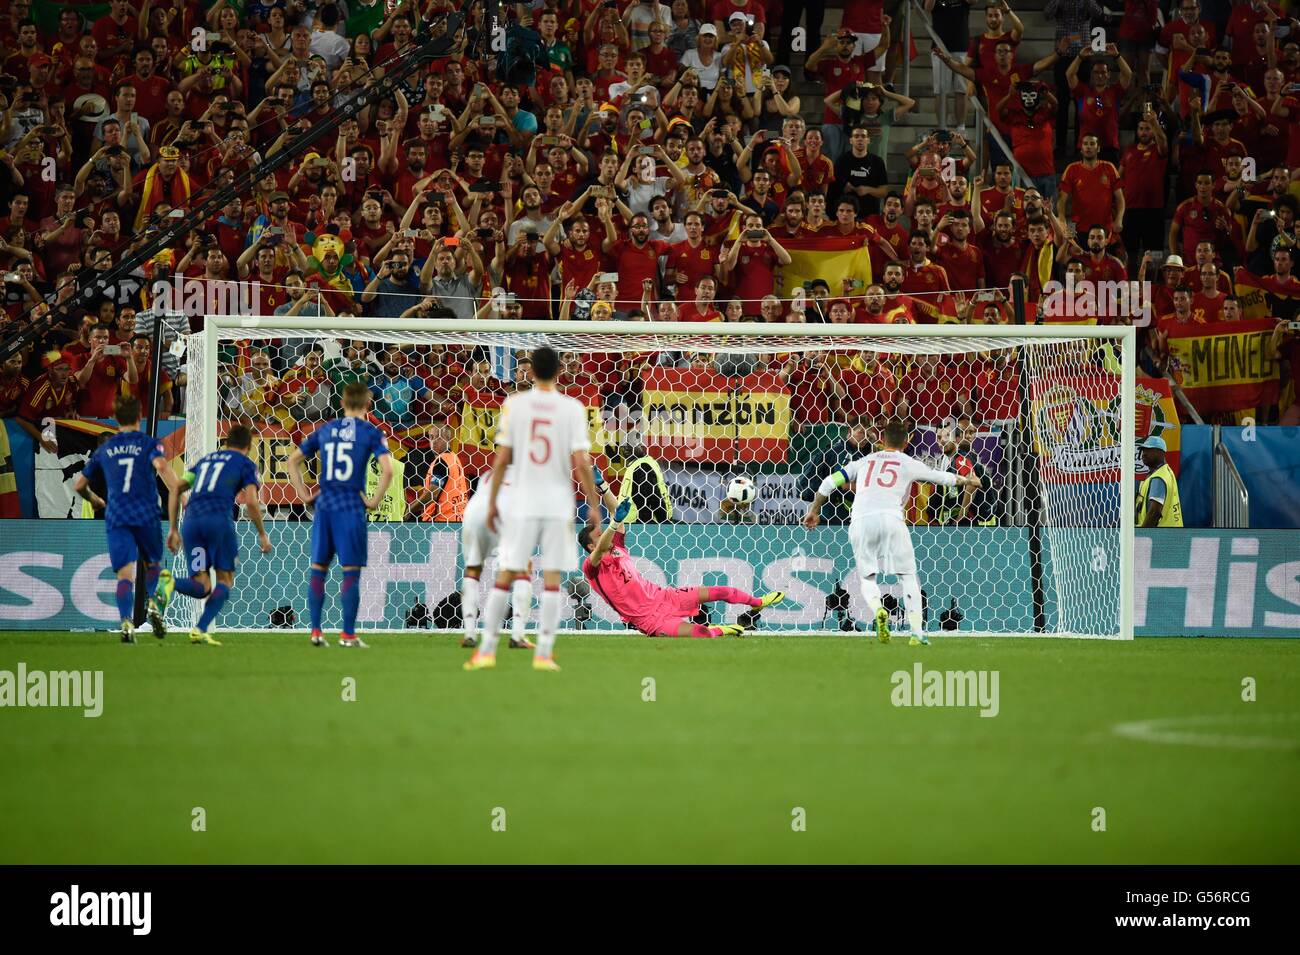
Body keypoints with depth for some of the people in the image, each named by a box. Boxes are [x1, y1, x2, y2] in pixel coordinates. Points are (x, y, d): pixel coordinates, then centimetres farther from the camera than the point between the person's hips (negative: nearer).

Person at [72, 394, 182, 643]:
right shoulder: (148, 444, 7)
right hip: (146, 514, -1)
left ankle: (127, 622, -28)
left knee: (125, 573, -7)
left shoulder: (104, 450, 17)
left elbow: (79, 486, 24)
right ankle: (151, 602, -3)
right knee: (152, 563, 22)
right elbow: (161, 466, -15)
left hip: (116, 518, 1)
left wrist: (94, 500, 44)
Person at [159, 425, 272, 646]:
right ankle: (200, 630, -11)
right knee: (225, 580, 8)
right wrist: (262, 534, 12)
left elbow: (175, 489, 21)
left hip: (191, 520, 5)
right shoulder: (245, 464, 13)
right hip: (219, 519, -5)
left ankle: (171, 583, -26)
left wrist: (173, 529, 22)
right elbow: (251, 502, 0)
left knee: (201, 588, 6)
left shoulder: (205, 459, 29)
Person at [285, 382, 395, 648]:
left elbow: (293, 460, 15)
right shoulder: (371, 432, -1)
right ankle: (348, 634, -1)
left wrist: (304, 494, 15)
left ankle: (316, 631, 8)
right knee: (351, 571, 1)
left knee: (318, 569, 10)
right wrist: (375, 501, -5)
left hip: (324, 505, 4)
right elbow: (387, 469, -15)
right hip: (351, 506, -4)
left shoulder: (325, 430, 12)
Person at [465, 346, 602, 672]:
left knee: (505, 575, 6)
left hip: (522, 502, 1)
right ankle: (544, 653, -2)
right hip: (558, 504, -1)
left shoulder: (514, 404, -1)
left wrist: (492, 502, 7)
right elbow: (581, 463, -8)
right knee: (552, 578, 3)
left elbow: (502, 459, -1)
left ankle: (487, 650, 6)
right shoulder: (572, 408, -4)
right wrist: (593, 505, 0)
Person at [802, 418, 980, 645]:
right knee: (908, 575, 6)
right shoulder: (908, 463, 17)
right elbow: (941, 478, 24)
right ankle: (916, 632, -6)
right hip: (889, 517, -2)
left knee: (867, 577, 13)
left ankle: (877, 610, -19)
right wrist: (967, 480, 43)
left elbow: (830, 481, 21)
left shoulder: (865, 461, 24)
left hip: (860, 522, 2)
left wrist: (814, 510, 31)